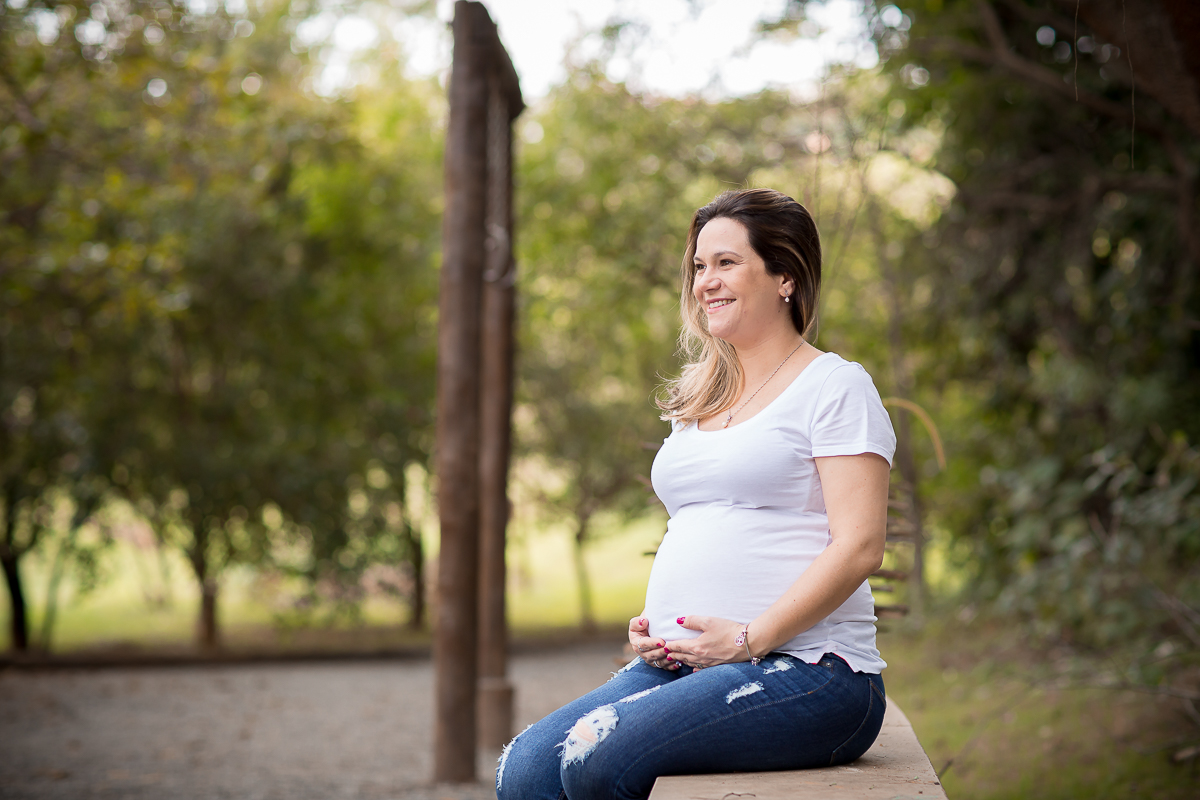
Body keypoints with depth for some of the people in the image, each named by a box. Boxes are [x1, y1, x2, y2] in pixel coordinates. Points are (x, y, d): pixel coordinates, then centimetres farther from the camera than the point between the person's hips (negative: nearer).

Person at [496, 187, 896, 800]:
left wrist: (748, 639, -17)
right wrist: (651, 625, 8)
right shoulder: (698, 402, 22)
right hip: (681, 662, 7)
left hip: (804, 667, -7)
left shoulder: (835, 387, -2)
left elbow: (859, 546, -11)